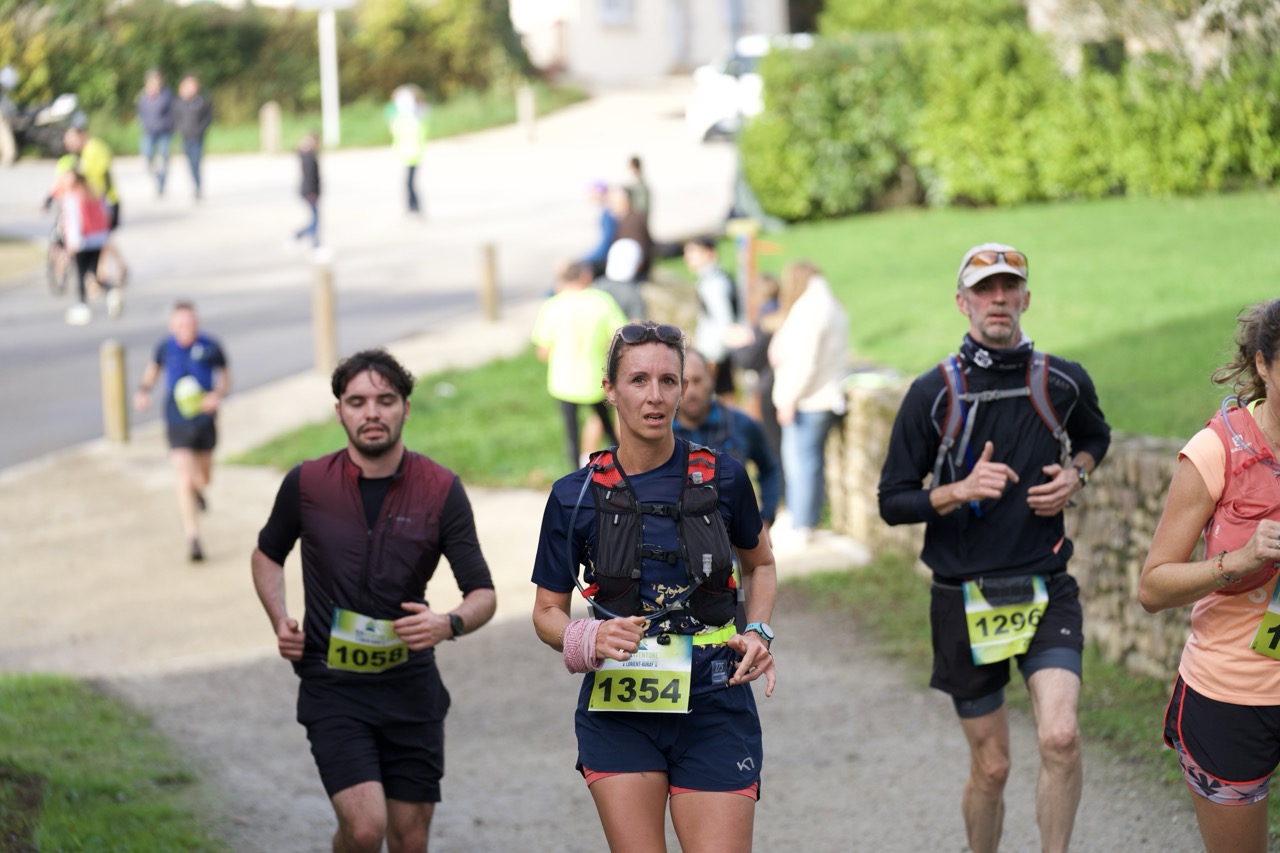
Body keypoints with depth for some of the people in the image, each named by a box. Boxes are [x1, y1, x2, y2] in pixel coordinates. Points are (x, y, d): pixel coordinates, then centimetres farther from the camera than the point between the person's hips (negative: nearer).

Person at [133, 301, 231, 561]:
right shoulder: (165, 347, -6)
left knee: (203, 477, 21)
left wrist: (218, 395, -14)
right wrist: (143, 390, -2)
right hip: (178, 422, -1)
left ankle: (199, 491, 60)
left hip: (205, 420, 2)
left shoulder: (210, 347, -9)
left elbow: (225, 376, 5)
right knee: (185, 480, -14)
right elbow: (154, 367, 15)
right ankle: (193, 539, -11)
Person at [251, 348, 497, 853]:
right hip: (332, 685, -1)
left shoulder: (441, 490, -4)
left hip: (411, 684, 2)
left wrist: (450, 624, -24)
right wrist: (280, 621, -1)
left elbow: (483, 593, -3)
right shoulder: (306, 484, -4)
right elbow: (268, 554, 16)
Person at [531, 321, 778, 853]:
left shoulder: (720, 478, 0)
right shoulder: (577, 495, -1)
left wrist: (758, 632, 1)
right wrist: (587, 641, -15)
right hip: (618, 713, 0)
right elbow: (548, 612, 7)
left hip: (712, 707, 0)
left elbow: (761, 564, 19)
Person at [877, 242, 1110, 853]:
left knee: (1060, 738, -20)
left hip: (1046, 590, 1)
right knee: (990, 767, 6)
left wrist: (1075, 476, 3)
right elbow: (892, 502, -2)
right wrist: (960, 491, -19)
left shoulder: (1064, 382, 2)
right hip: (966, 597, -1)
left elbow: (1095, 436, 25)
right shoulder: (933, 394, -4)